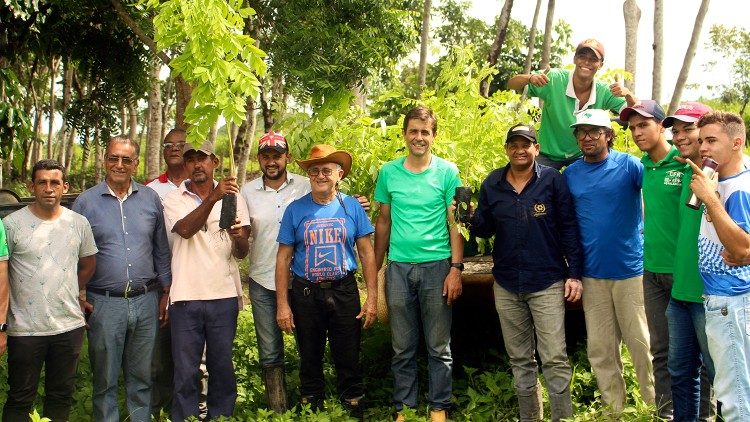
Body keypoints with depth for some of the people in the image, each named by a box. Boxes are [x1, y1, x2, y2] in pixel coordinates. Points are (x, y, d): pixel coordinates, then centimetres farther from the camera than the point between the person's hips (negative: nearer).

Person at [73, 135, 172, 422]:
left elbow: (161, 250, 11)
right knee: (105, 380, 8)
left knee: (142, 377, 12)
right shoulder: (86, 201, 0)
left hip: (145, 301, 2)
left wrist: (165, 294, 9)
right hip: (104, 303, -2)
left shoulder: (151, 199, 6)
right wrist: (79, 297, -3)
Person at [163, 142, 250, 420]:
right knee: (185, 372, 5)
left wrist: (239, 238, -22)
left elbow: (242, 253, 2)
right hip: (185, 297, -1)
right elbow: (185, 229, -19)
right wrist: (213, 197, -32)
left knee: (223, 368, 9)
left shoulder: (232, 198, 7)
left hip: (224, 295, 1)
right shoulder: (174, 199, 3)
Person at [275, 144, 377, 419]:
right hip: (306, 294, 0)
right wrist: (282, 303, -4)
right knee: (310, 361, 12)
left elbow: (366, 253, 2)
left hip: (344, 292, 0)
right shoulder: (295, 210, 0)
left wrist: (372, 298, -4)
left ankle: (354, 411, 21)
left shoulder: (352, 207, 1)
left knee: (349, 361, 5)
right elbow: (284, 257, 1)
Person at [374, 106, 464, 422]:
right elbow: (383, 222, 11)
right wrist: (374, 270, 9)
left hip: (437, 266, -2)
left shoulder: (447, 171, -1)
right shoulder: (388, 172, 6)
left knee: (439, 346, 6)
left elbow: (455, 223, -1)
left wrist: (456, 268, -8)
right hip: (398, 267, 2)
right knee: (402, 347, 9)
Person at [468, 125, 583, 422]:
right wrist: (471, 218, -13)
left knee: (555, 359, -5)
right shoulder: (492, 184, 4)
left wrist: (574, 274, -9)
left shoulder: (553, 180, -5)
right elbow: (485, 229, 9)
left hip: (547, 284, -4)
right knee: (520, 360, 13)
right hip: (506, 286, 4)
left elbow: (569, 229, -5)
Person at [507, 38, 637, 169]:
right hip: (548, 155, -1)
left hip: (581, 156, 2)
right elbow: (512, 85, -16)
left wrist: (628, 94, -33)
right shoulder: (554, 79, -19)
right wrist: (530, 78, -38)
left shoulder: (604, 92, -13)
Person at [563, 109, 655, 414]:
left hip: (631, 270, -3)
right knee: (600, 349, 10)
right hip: (592, 274, 4)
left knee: (642, 343, 4)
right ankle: (613, 408, 24)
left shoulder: (628, 165, -5)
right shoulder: (570, 174, 6)